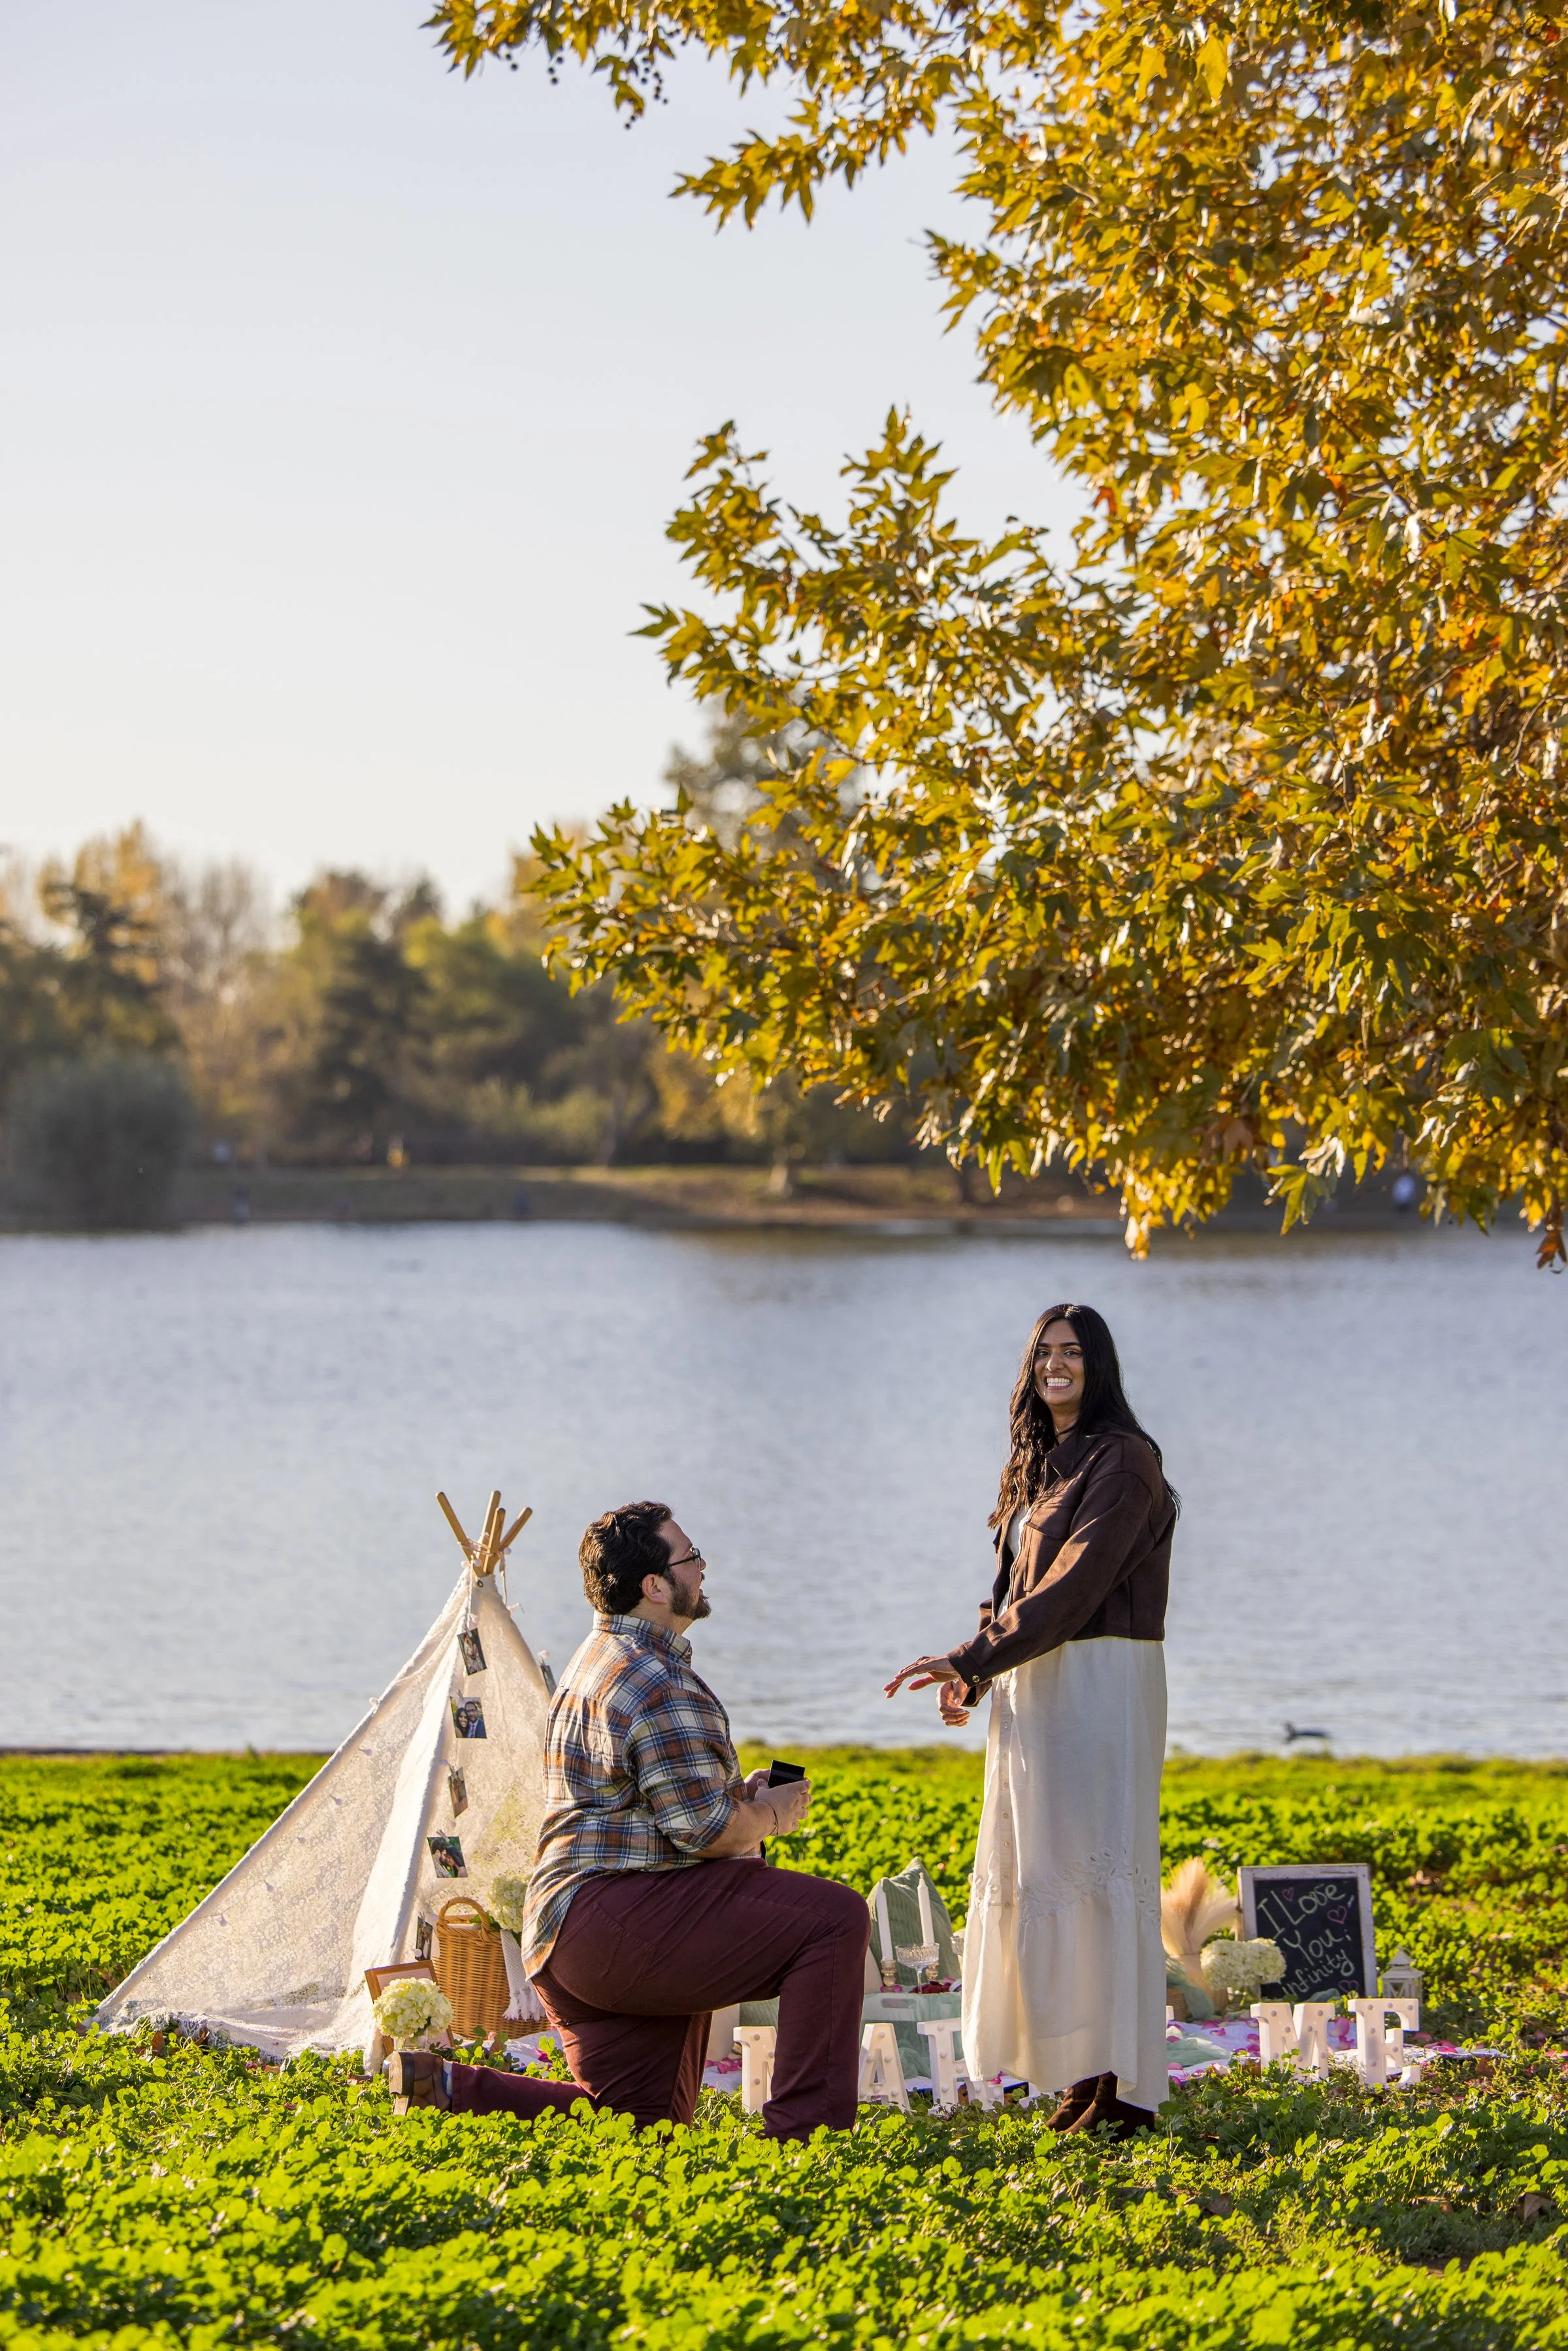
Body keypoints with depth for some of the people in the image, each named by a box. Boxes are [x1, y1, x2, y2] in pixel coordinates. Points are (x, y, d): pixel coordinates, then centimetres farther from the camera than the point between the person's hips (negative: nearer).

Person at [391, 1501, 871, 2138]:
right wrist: (773, 1814, 2)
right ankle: (804, 2131, -19)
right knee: (836, 1916, -17)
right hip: (617, 1919, -11)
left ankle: (450, 2085, 8)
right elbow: (708, 1830, -17)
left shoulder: (600, 1658, 21)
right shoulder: (656, 1685, -14)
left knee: (640, 2116, 16)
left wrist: (737, 1794, 16)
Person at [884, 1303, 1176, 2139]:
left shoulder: (1123, 1459, -9)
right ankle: (1086, 2073, 9)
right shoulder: (1038, 1463, 18)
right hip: (1034, 1684, 9)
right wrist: (974, 1674, 6)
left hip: (1099, 1681, -9)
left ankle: (1126, 2086, -10)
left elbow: (1075, 1583, -17)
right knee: (1036, 1869, 6)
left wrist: (970, 1658, -20)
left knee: (1095, 1866, -11)